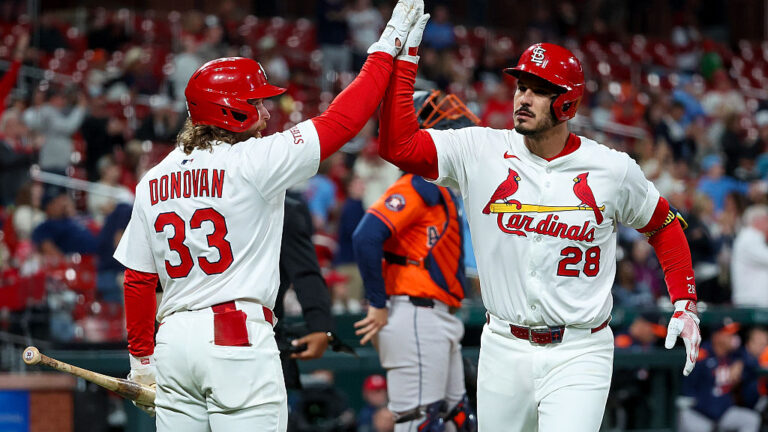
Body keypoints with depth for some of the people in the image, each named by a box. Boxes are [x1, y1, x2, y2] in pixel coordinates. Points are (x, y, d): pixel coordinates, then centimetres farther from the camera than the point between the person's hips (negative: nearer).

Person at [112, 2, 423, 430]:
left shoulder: (153, 181, 10)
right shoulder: (253, 162, -8)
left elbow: (138, 278, 13)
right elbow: (339, 122, -7)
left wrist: (142, 356, 21)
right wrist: (387, 48, 1)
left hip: (174, 339, 6)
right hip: (239, 337, -6)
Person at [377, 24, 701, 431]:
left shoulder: (613, 169, -2)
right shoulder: (480, 152, -2)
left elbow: (663, 226, 13)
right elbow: (397, 145, -11)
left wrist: (685, 304, 4)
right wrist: (405, 55, -16)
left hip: (578, 356, -2)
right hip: (503, 349, 2)